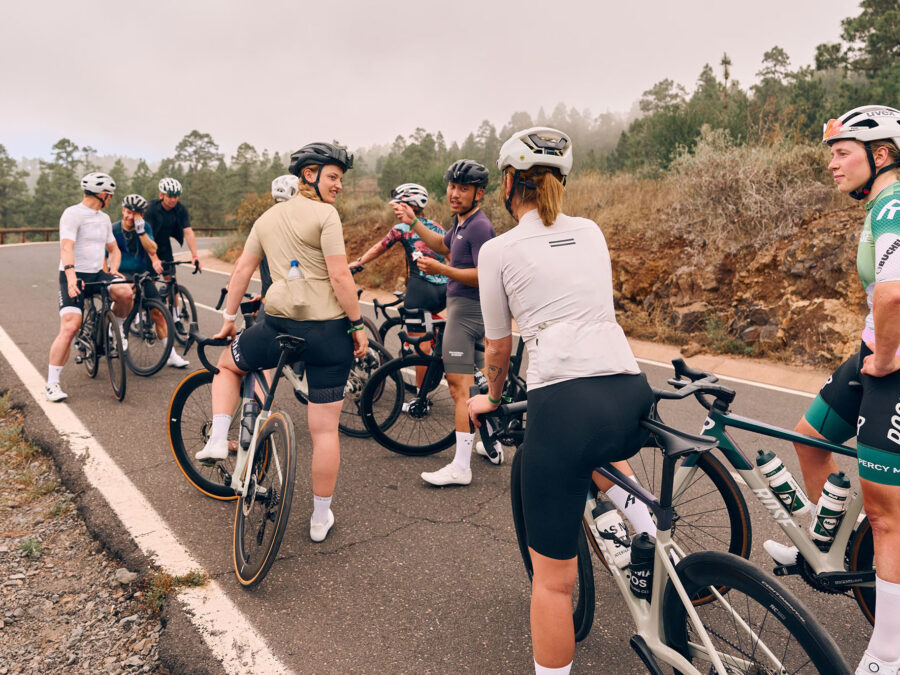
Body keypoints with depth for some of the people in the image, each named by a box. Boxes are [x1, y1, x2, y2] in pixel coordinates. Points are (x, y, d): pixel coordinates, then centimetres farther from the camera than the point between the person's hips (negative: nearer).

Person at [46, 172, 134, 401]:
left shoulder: (104, 219, 15)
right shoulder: (72, 214, -9)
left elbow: (113, 249, 22)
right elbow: (66, 247, -22)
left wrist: (113, 270, 1)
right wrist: (71, 276, -38)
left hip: (97, 274, 6)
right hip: (74, 277, -6)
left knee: (126, 293, -25)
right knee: (70, 327, -18)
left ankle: (116, 331, 5)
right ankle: (52, 384, -10)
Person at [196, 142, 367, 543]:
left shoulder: (269, 217, 13)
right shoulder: (325, 215, -6)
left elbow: (242, 269, 16)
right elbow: (340, 277, -13)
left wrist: (228, 318, 24)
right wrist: (357, 324, -5)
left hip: (278, 325, 4)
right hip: (327, 331, -4)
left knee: (228, 364, 35)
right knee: (325, 428, 6)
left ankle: (218, 440, 20)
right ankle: (321, 518, 17)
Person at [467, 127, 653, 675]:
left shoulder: (498, 250, 7)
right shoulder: (591, 232, 20)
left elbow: (498, 348, 14)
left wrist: (492, 399, 33)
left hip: (564, 405, -5)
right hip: (633, 396, 6)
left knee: (553, 579, 8)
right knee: (595, 445, 43)